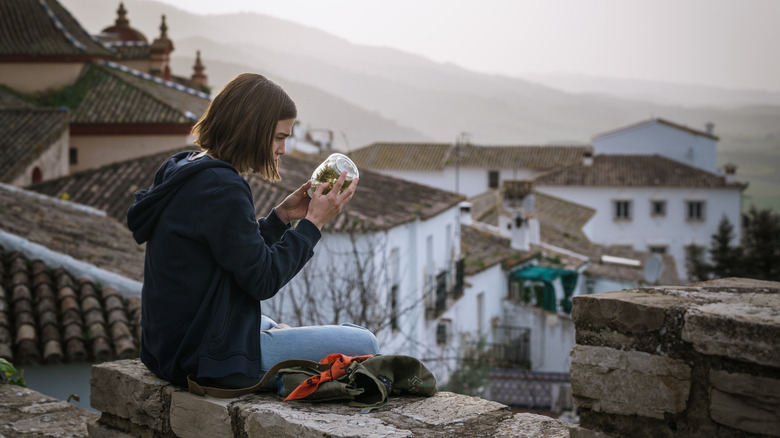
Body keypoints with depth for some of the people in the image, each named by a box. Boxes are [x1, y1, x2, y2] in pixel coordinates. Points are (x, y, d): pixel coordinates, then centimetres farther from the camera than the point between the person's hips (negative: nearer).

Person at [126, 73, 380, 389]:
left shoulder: (184, 170, 9)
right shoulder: (222, 189, -22)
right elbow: (263, 279, -18)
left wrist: (280, 217, 8)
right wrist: (313, 222, -11)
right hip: (210, 358, -11)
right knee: (362, 345, -6)